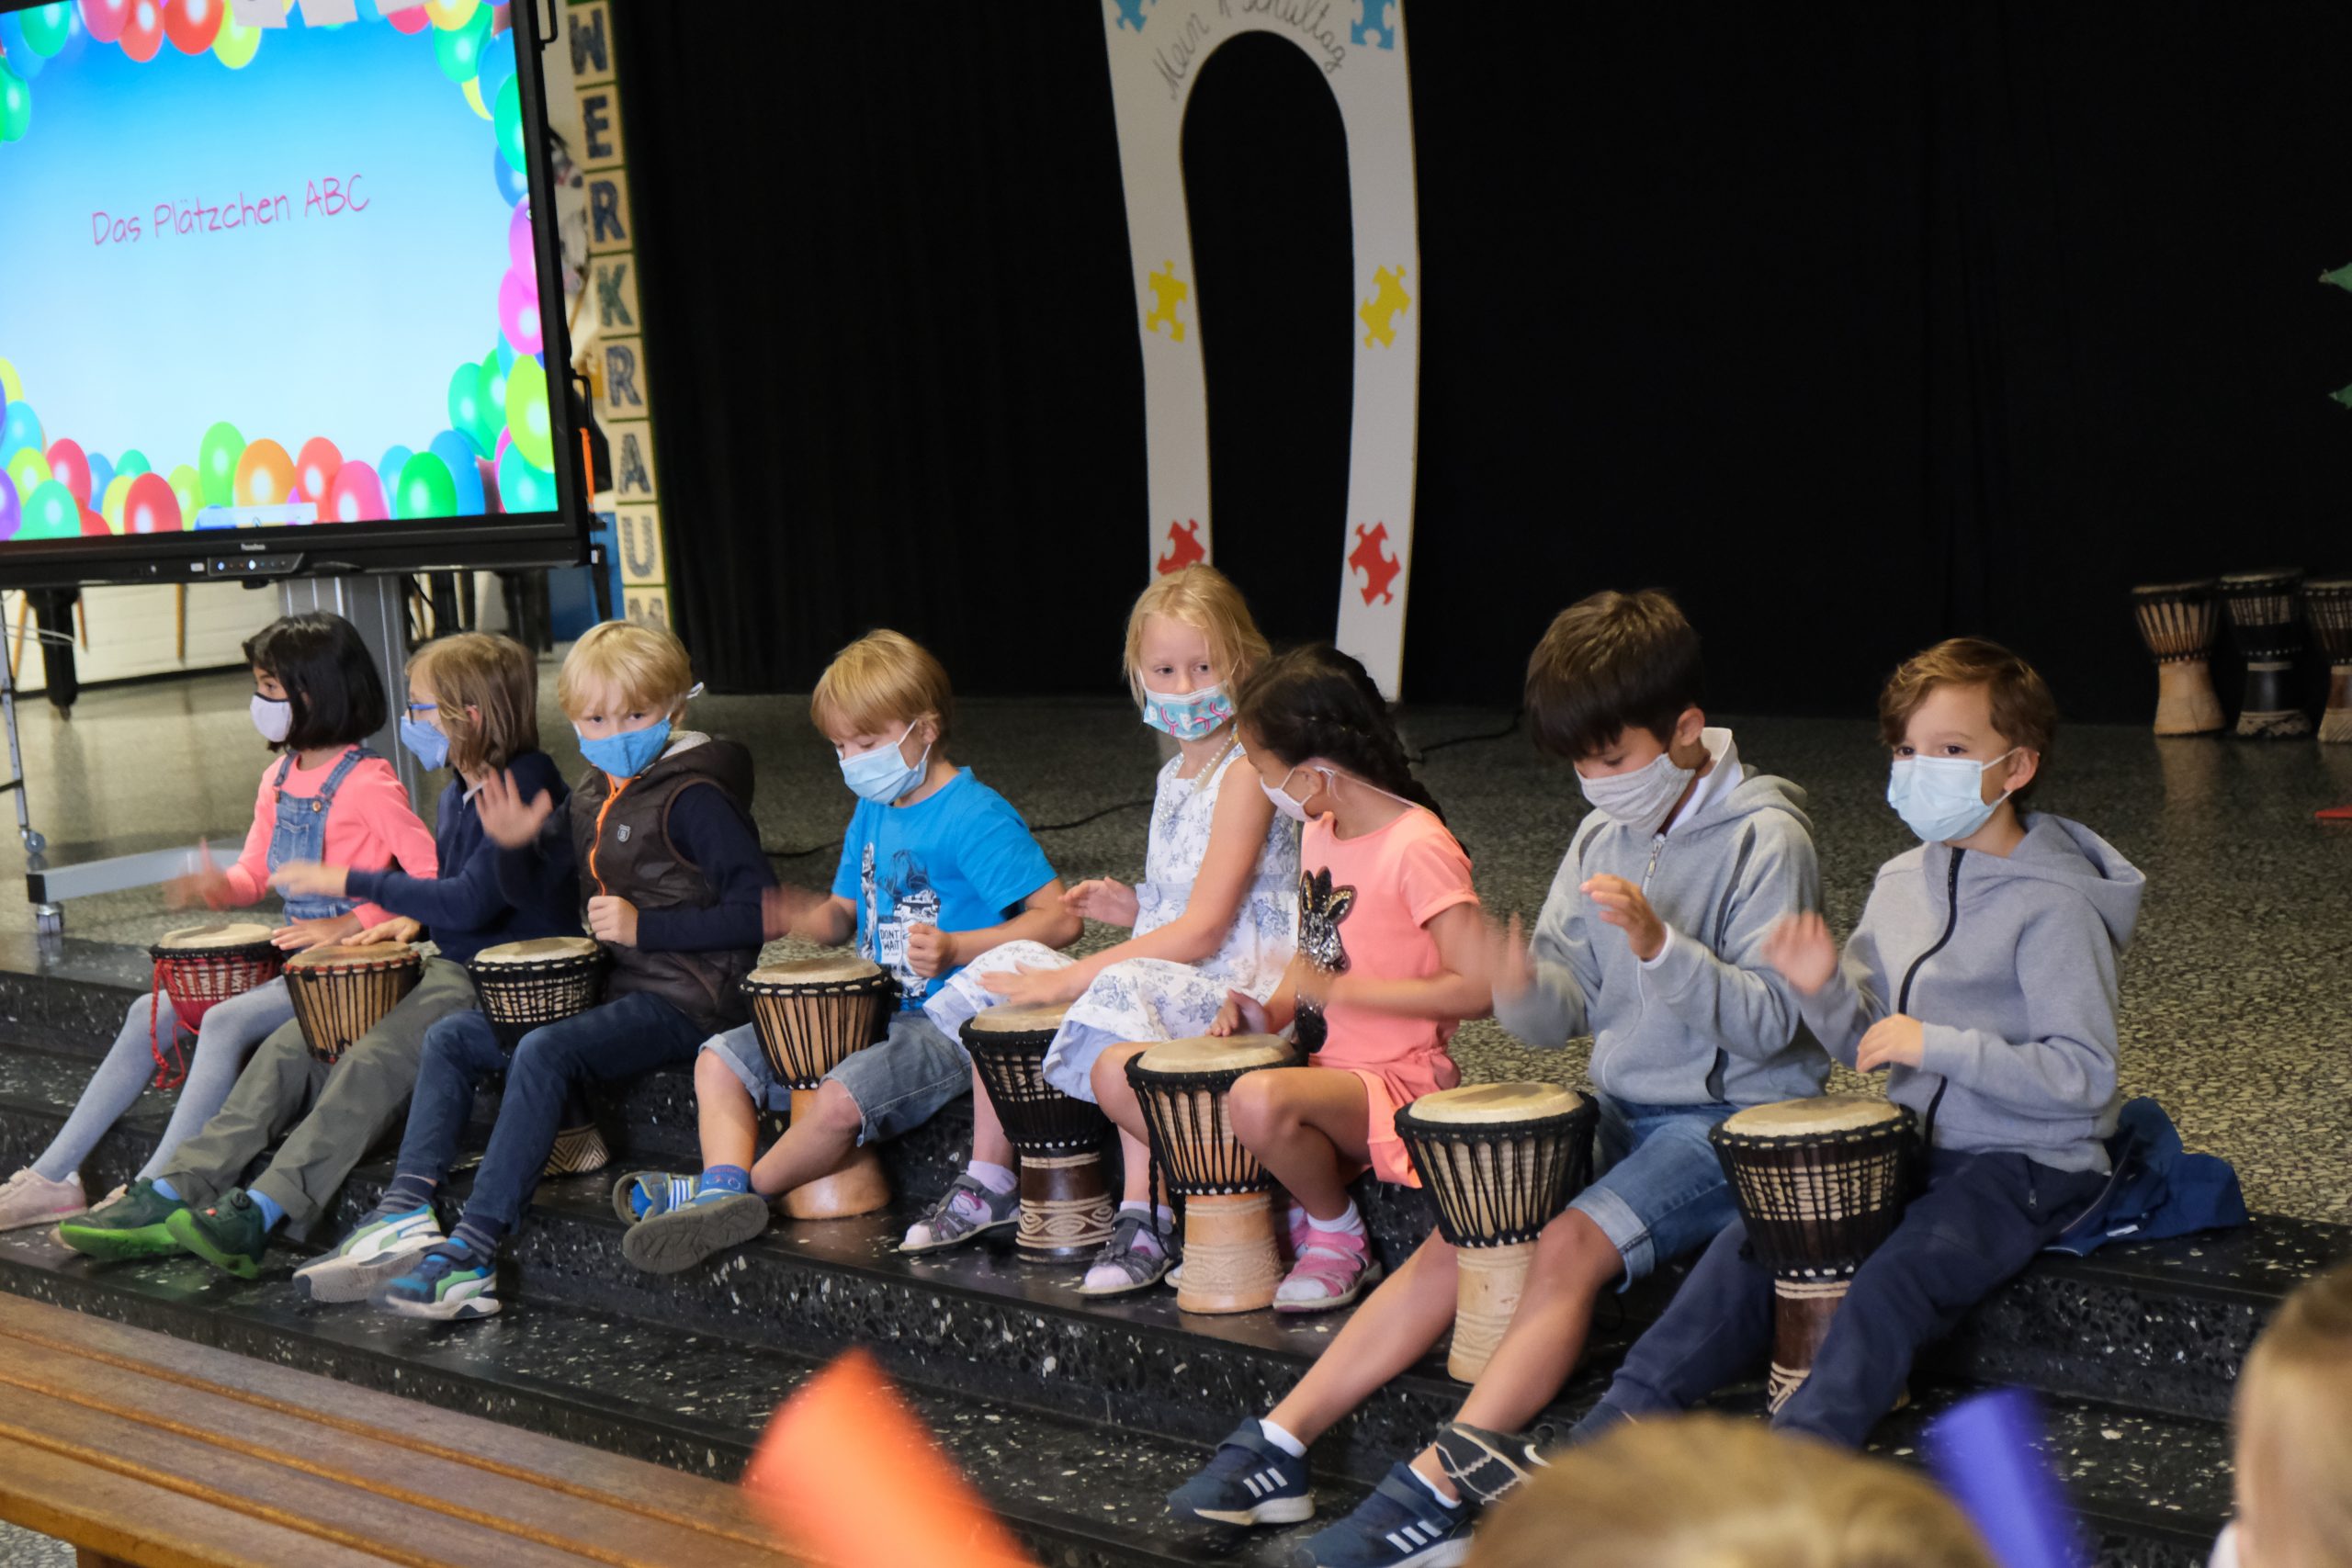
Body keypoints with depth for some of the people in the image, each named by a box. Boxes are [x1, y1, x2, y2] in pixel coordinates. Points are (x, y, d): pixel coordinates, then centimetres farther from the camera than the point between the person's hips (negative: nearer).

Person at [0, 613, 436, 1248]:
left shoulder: (368, 782, -14)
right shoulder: (279, 777, 13)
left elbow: (432, 877, -21)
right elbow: (255, 874, 18)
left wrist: (350, 925, -25)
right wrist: (218, 886, -5)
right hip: (291, 957, 9)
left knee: (227, 1020, -28)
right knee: (152, 1012, -1)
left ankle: (155, 1201, -27)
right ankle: (53, 1175, 1)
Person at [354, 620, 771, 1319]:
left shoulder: (694, 797, -12)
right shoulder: (590, 796, 12)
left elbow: (761, 910, -19)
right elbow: (532, 890, 20)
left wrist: (646, 927, -21)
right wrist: (514, 844, -3)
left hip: (683, 999, -9)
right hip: (610, 988, 10)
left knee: (544, 1052, -30)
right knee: (450, 1038, 6)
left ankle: (472, 1252, -30)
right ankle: (407, 1209, -3)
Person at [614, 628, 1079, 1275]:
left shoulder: (977, 819, -15)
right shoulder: (871, 813, 12)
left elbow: (1060, 919, -22)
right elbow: (843, 914, 22)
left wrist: (957, 948, -32)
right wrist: (799, 918, -1)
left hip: (949, 1024, -9)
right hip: (871, 1011, 9)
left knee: (841, 1099, -34)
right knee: (720, 1060, 1)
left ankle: (748, 1189, -11)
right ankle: (723, 1187, -20)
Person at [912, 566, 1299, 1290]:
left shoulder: (1245, 771, -13)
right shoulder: (1176, 774, 16)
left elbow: (1204, 931, -19)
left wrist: (1071, 978, -19)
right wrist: (1134, 907, 3)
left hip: (1237, 989, -10)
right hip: (1166, 976, 10)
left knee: (1111, 1059, -36)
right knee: (1004, 970, 4)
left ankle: (1149, 1214, -14)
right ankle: (988, 1182, 14)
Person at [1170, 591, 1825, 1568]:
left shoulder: (1763, 837, -11)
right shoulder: (1602, 837, 8)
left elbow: (1771, 1021, -18)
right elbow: (1567, 1013, 8)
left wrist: (1662, 948, -33)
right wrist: (1526, 990, -16)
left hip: (1737, 1119, -6)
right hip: (1621, 1107, 6)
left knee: (1570, 1246, -27)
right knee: (1464, 1232, -9)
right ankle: (1279, 1446, -9)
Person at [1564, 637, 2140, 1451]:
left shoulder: (2055, 907, -14)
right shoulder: (1901, 882, 8)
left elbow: (2084, 1075, -20)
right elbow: (1865, 1044, 13)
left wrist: (1935, 1045, -25)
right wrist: (1823, 991, -9)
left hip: (2025, 1167, -7)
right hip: (1912, 1143, 7)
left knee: (1895, 1276, -30)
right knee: (1754, 1234, -8)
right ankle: (1621, 1425, -8)